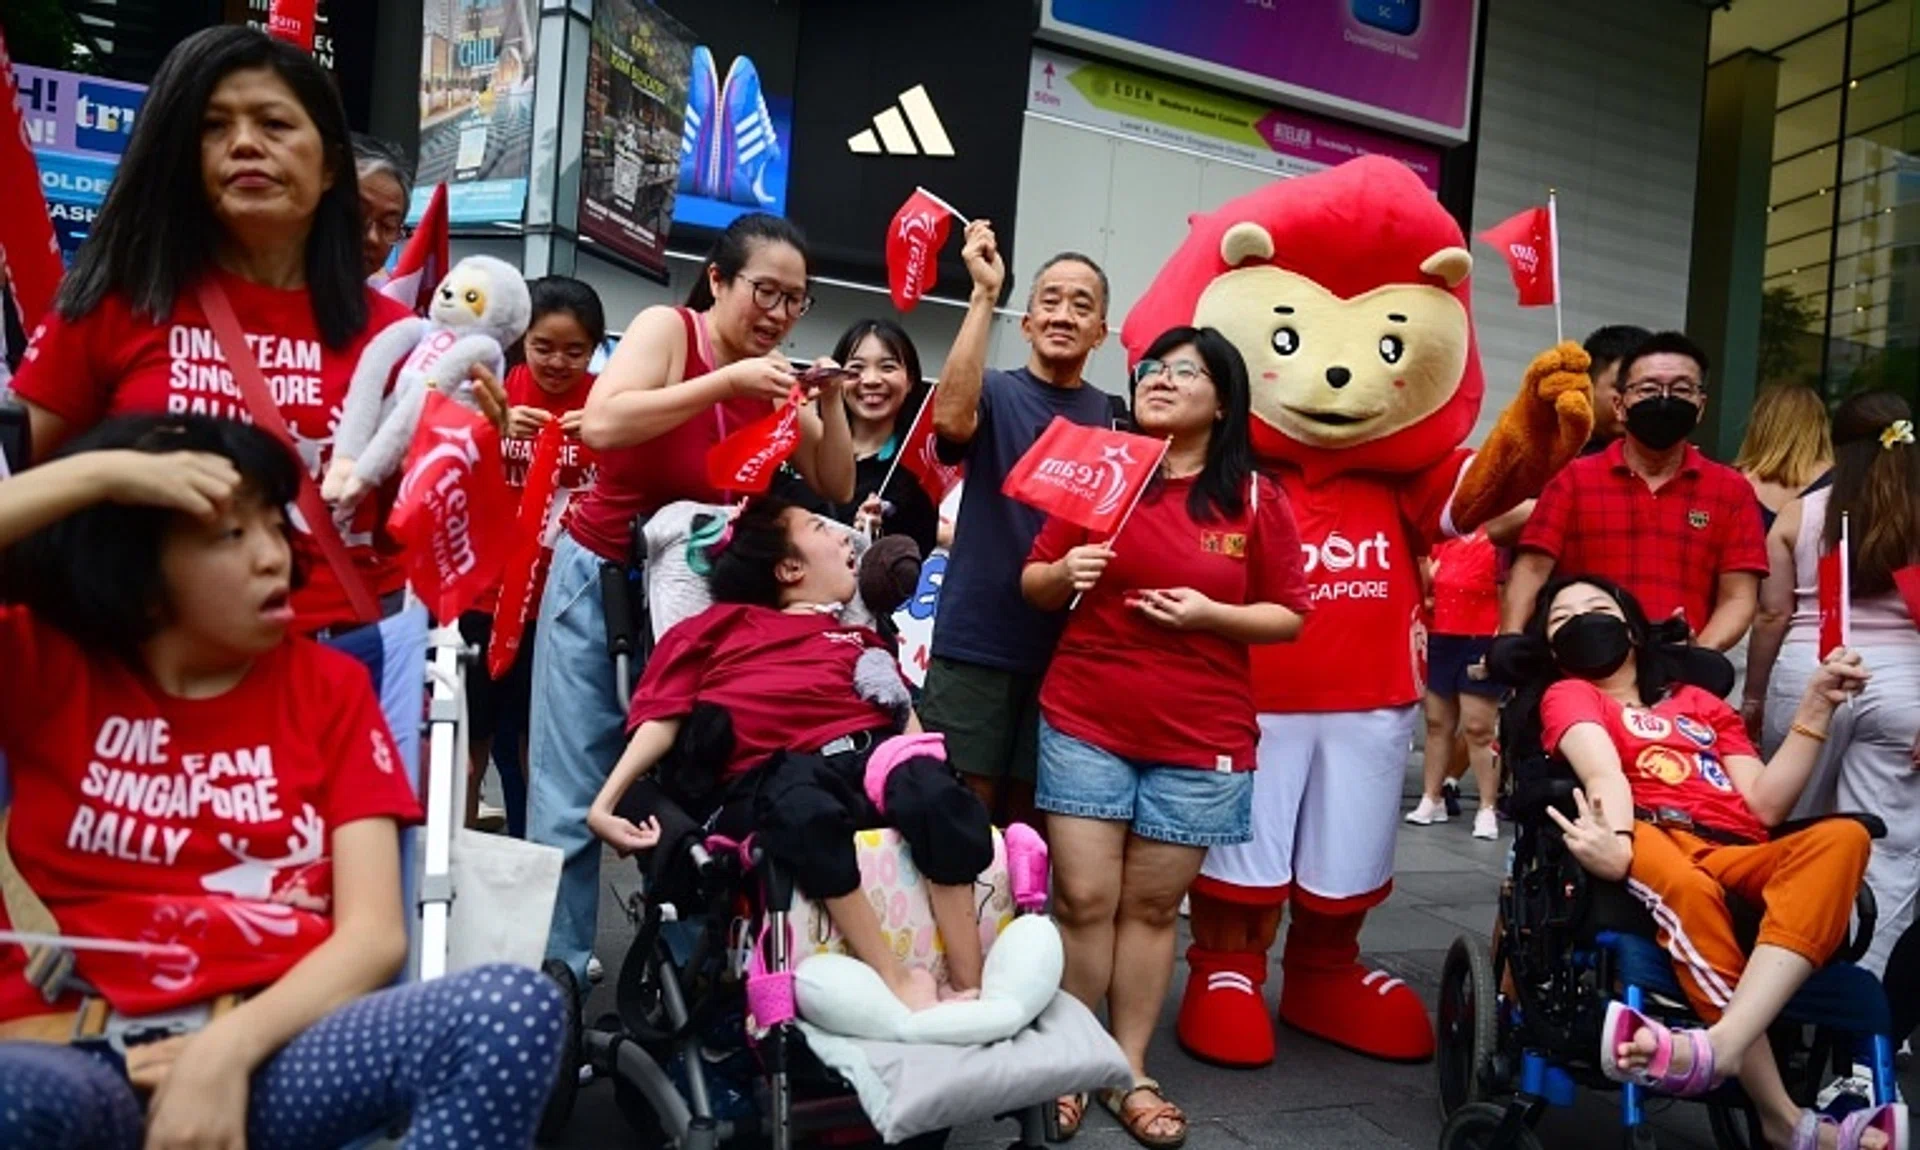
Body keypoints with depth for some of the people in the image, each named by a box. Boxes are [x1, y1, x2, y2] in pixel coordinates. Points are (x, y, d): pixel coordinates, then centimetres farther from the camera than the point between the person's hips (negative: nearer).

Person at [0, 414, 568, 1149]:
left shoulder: (329, 687, 10)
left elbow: (375, 933, 1)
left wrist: (227, 1049, -16)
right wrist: (101, 473, -11)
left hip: (271, 1055, 2)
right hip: (81, 1055, -1)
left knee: (518, 1008, -28)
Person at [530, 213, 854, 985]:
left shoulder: (774, 378, 1)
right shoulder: (667, 328, -12)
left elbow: (835, 489, 4)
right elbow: (600, 425, -27)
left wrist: (831, 403, -11)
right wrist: (726, 382, -28)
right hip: (603, 578, -4)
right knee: (572, 796, -3)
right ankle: (557, 969, 9)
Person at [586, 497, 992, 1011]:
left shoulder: (858, 636, 33)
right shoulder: (720, 628, 24)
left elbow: (905, 712, 20)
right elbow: (660, 719, 13)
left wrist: (929, 771, -3)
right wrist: (605, 804, -1)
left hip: (871, 756, 3)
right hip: (776, 777, -2)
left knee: (934, 795, -32)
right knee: (805, 808, -39)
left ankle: (968, 989, -28)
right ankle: (899, 982, -32)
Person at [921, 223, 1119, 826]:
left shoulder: (1112, 418, 9)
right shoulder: (996, 393, 0)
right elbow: (950, 417, -24)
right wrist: (984, 295, -24)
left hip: (1066, 647, 3)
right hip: (976, 639, -3)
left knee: (1029, 816, 12)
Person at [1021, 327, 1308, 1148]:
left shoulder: (1256, 499, 0)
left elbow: (1290, 617, 2)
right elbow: (1031, 583, 8)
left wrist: (1212, 613, -15)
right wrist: (1064, 572, -14)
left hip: (1200, 739, 0)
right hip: (1084, 723, 0)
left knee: (1152, 906, 9)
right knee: (1083, 899, 1)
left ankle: (1131, 1073, 22)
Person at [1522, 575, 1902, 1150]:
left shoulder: (1702, 704, 32)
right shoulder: (1569, 694, 19)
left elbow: (1765, 806, 17)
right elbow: (1603, 771, -6)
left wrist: (1818, 705, 13)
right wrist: (1617, 840, -28)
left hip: (1738, 859, 4)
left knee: (1843, 836, -28)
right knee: (1685, 884, -39)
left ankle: (1721, 1043, -44)